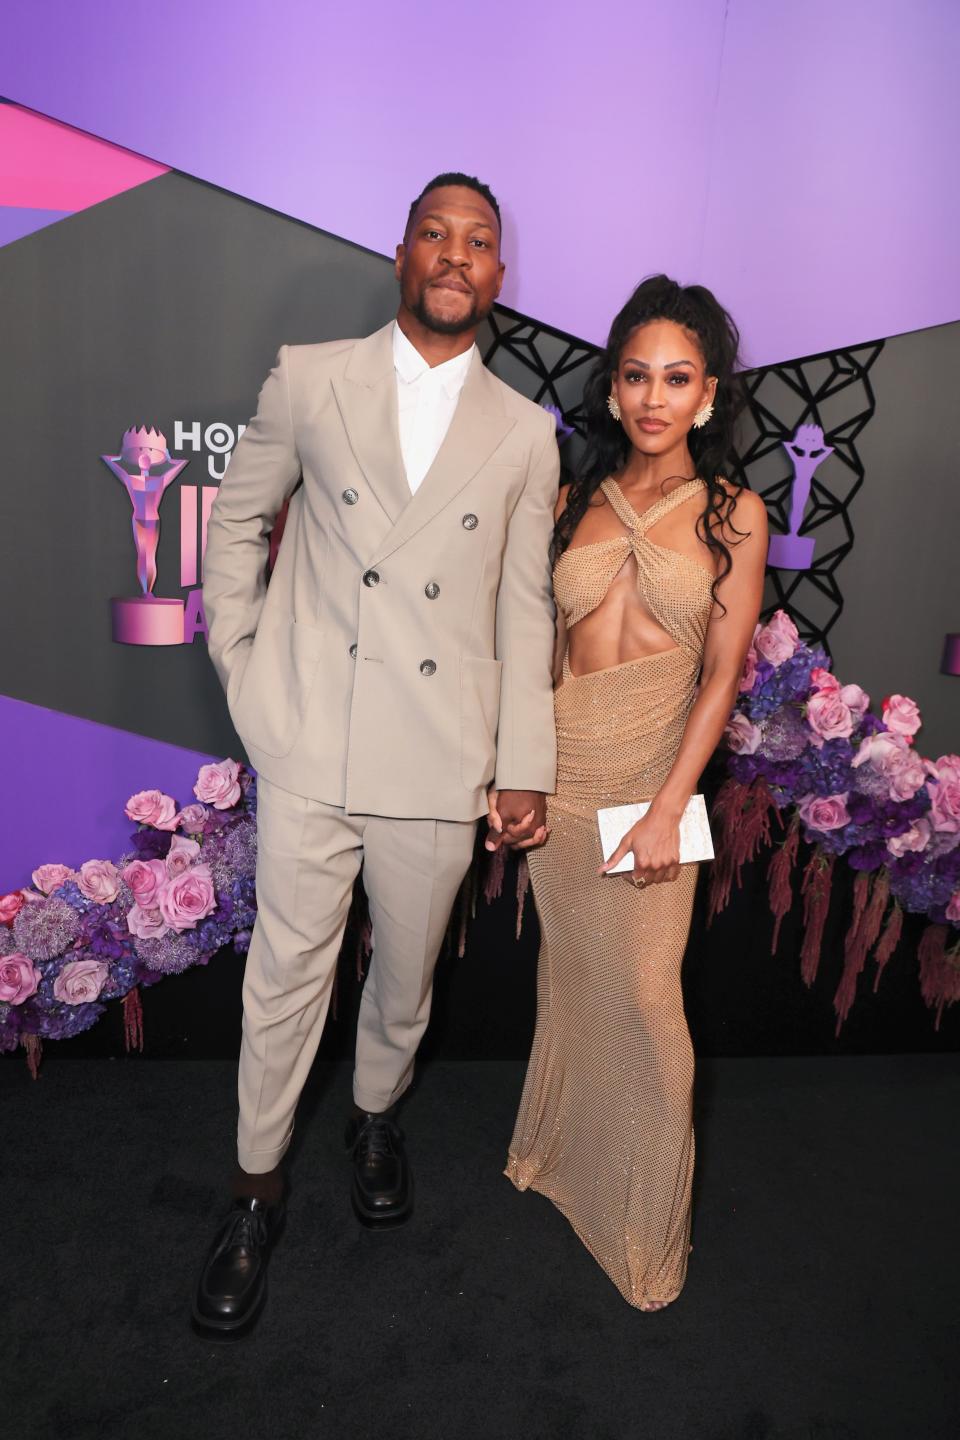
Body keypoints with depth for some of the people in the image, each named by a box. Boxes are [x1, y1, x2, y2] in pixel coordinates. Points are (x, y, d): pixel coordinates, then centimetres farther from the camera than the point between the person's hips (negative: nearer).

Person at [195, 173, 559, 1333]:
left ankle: (375, 1115, 46)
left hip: (440, 760, 2)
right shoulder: (308, 379, 4)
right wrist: (240, 665, 4)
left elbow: (524, 609, 6)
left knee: (405, 975, 16)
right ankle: (256, 1187, 31)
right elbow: (235, 521, 12)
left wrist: (526, 766, 4)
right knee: (285, 978, 7)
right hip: (309, 746, -1)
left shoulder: (525, 434, 7)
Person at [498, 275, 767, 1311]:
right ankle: (561, 1148, 41)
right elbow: (538, 643, 6)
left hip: (652, 769, -2)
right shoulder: (573, 501, 5)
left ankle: (644, 1219, 28)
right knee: (567, 972, 16)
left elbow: (723, 673, -5)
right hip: (556, 766, 2)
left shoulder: (733, 514, -1)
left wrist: (667, 808, -12)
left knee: (642, 993, 4)